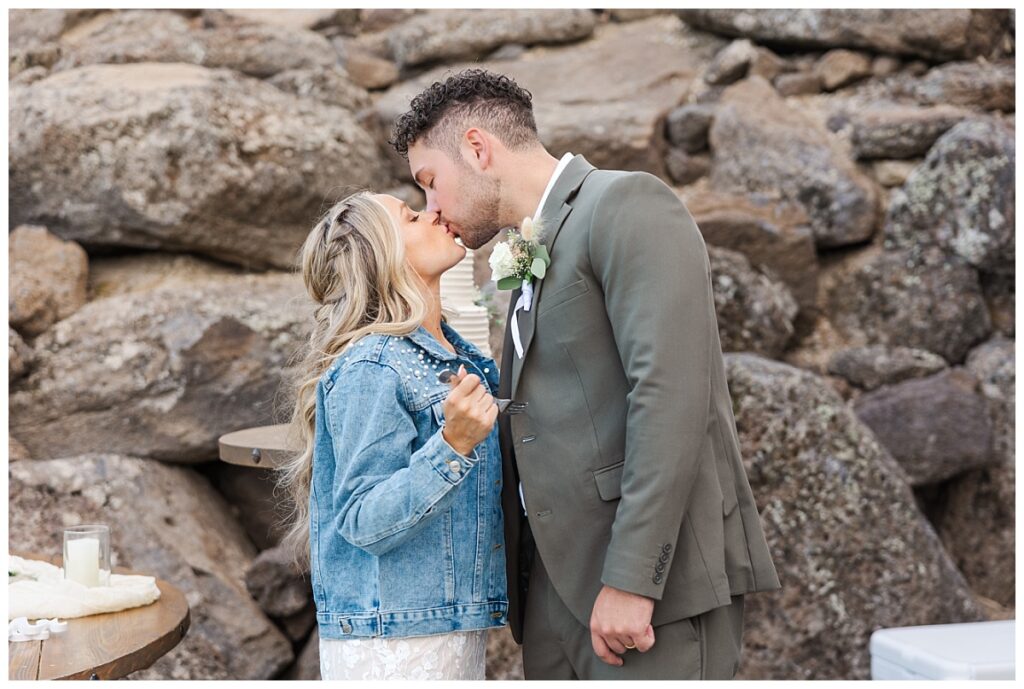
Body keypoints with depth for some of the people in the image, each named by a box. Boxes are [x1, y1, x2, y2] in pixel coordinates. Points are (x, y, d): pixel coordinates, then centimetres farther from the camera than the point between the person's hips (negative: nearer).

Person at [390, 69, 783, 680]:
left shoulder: (628, 205, -7)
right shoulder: (532, 258, 21)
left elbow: (669, 395, -18)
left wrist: (632, 581, -22)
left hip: (652, 580, -8)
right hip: (558, 583, 8)